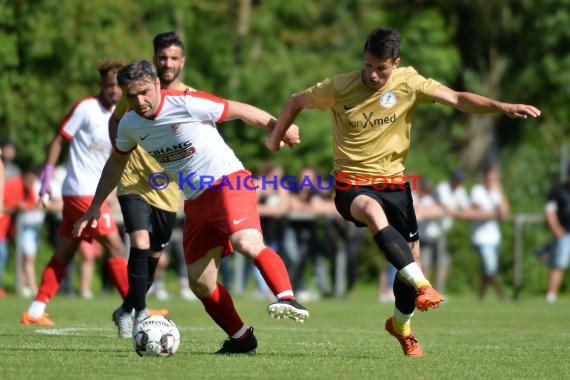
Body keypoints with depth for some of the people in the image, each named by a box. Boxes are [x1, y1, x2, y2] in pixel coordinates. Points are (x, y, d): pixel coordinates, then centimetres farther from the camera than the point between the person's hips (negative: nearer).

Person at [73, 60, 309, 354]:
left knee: (248, 243, -35)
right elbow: (117, 162, 20)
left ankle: (288, 300, -39)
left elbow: (241, 110, -7)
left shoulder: (187, 103, -17)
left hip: (229, 182, -7)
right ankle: (241, 338, 17)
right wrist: (95, 207, 18)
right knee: (200, 283, 3)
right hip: (196, 200, 7)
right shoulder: (129, 125, 1)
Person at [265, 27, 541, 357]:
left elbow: (458, 99, -13)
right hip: (352, 184, -3)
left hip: (393, 182, 3)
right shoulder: (339, 87, -10)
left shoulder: (408, 82, -8)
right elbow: (297, 102, 7)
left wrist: (502, 107, -25)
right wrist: (276, 138, 9)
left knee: (412, 259, 3)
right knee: (373, 211, -39)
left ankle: (401, 325, 33)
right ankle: (422, 286, -46)